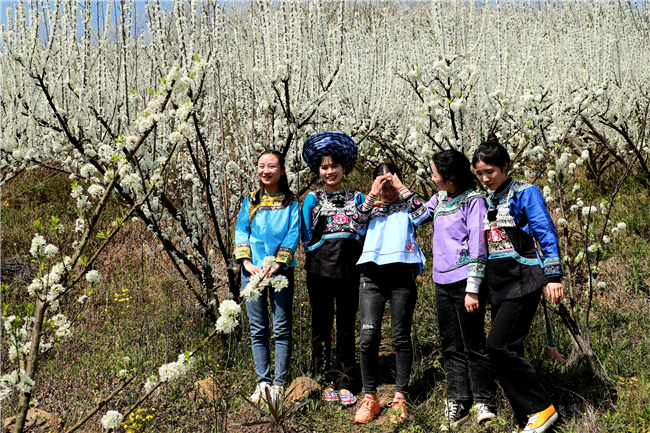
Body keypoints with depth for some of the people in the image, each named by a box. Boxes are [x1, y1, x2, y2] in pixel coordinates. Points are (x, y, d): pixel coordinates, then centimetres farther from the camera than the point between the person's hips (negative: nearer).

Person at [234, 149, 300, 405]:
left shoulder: (290, 202, 4)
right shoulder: (250, 201, 11)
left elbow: (293, 236, -3)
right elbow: (241, 233, 7)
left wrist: (277, 265, -14)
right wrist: (247, 262, -8)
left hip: (281, 270, -2)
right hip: (252, 270, 2)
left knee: (282, 328, -1)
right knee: (258, 329, 5)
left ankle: (279, 383, 5)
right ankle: (263, 381, 11)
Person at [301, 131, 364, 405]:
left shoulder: (357, 198, 11)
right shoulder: (312, 199, 8)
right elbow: (307, 238, 4)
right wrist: (333, 240, -7)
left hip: (349, 269, 1)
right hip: (320, 269, -1)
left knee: (347, 326, 3)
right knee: (321, 325, 4)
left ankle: (345, 384, 10)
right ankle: (324, 382, 12)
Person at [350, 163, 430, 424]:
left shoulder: (407, 207, 17)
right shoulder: (372, 208, 22)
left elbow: (422, 214, -5)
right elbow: (357, 226, 4)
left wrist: (402, 189, 1)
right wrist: (372, 195, 0)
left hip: (401, 273, -1)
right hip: (372, 273, 1)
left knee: (400, 336, 0)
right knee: (369, 336, -7)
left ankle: (400, 398, 7)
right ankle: (369, 398, 1)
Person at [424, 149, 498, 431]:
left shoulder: (473, 201, -10)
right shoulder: (439, 199, 12)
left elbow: (478, 247, -13)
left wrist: (473, 289, -16)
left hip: (465, 282, -7)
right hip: (442, 281, 7)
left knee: (473, 345, -1)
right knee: (451, 346, 10)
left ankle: (484, 403, 11)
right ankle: (457, 403, 18)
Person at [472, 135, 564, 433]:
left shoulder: (525, 193, -4)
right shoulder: (486, 201, 16)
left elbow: (546, 235, -9)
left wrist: (553, 276, -17)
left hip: (522, 280, -7)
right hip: (498, 285, 8)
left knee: (499, 345, -16)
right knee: (508, 352, 5)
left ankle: (542, 408, -5)